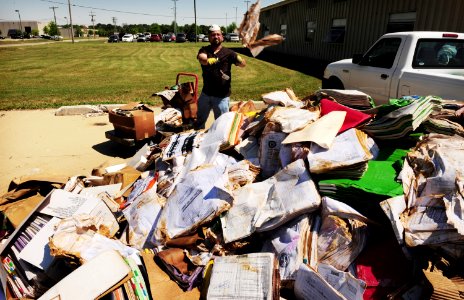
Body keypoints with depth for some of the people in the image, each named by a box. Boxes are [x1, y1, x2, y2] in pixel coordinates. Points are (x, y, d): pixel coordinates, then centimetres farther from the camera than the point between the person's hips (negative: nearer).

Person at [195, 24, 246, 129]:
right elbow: (202, 59, -22)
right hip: (206, 93, 3)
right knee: (199, 121, 21)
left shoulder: (228, 52, -4)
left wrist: (239, 58, -39)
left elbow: (243, 64, -15)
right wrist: (215, 60, -43)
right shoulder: (204, 50, 1)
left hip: (222, 96, -3)